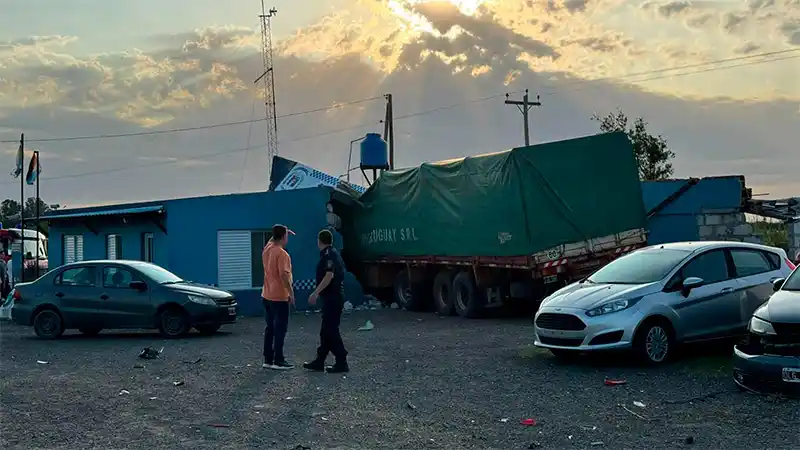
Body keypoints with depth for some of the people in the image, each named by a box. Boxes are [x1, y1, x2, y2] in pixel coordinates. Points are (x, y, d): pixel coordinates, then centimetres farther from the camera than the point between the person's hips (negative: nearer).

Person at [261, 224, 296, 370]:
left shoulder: (267, 249, 7)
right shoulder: (282, 253, -18)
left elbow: (272, 240, 32)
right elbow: (284, 275, -24)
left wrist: (278, 232, 25)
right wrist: (291, 292, -19)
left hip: (267, 295, 8)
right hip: (279, 297, -8)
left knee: (270, 328, 13)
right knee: (280, 329, -2)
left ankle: (268, 359, 17)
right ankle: (278, 361, 0)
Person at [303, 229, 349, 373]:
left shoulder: (328, 255, -15)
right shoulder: (334, 253, 15)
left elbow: (329, 275, -25)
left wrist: (316, 293, -25)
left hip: (332, 298, -10)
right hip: (333, 297, 10)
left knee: (331, 330, -6)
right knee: (326, 330, 13)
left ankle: (342, 363, -2)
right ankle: (319, 362, 19)